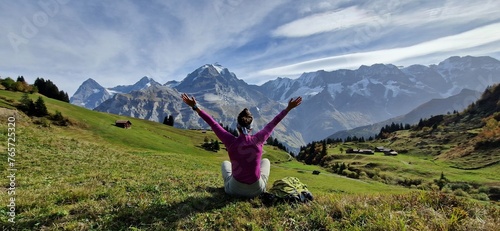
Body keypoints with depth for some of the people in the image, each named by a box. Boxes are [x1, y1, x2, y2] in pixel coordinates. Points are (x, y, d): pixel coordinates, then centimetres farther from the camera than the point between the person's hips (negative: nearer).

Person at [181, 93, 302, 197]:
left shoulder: (231, 142, -17)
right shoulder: (258, 140, -15)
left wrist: (195, 107, -4)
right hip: (257, 190, 0)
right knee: (265, 161, 30)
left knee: (225, 163, 31)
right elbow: (273, 123, -3)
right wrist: (288, 108, 9)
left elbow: (212, 123, -12)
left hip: (235, 190, 0)